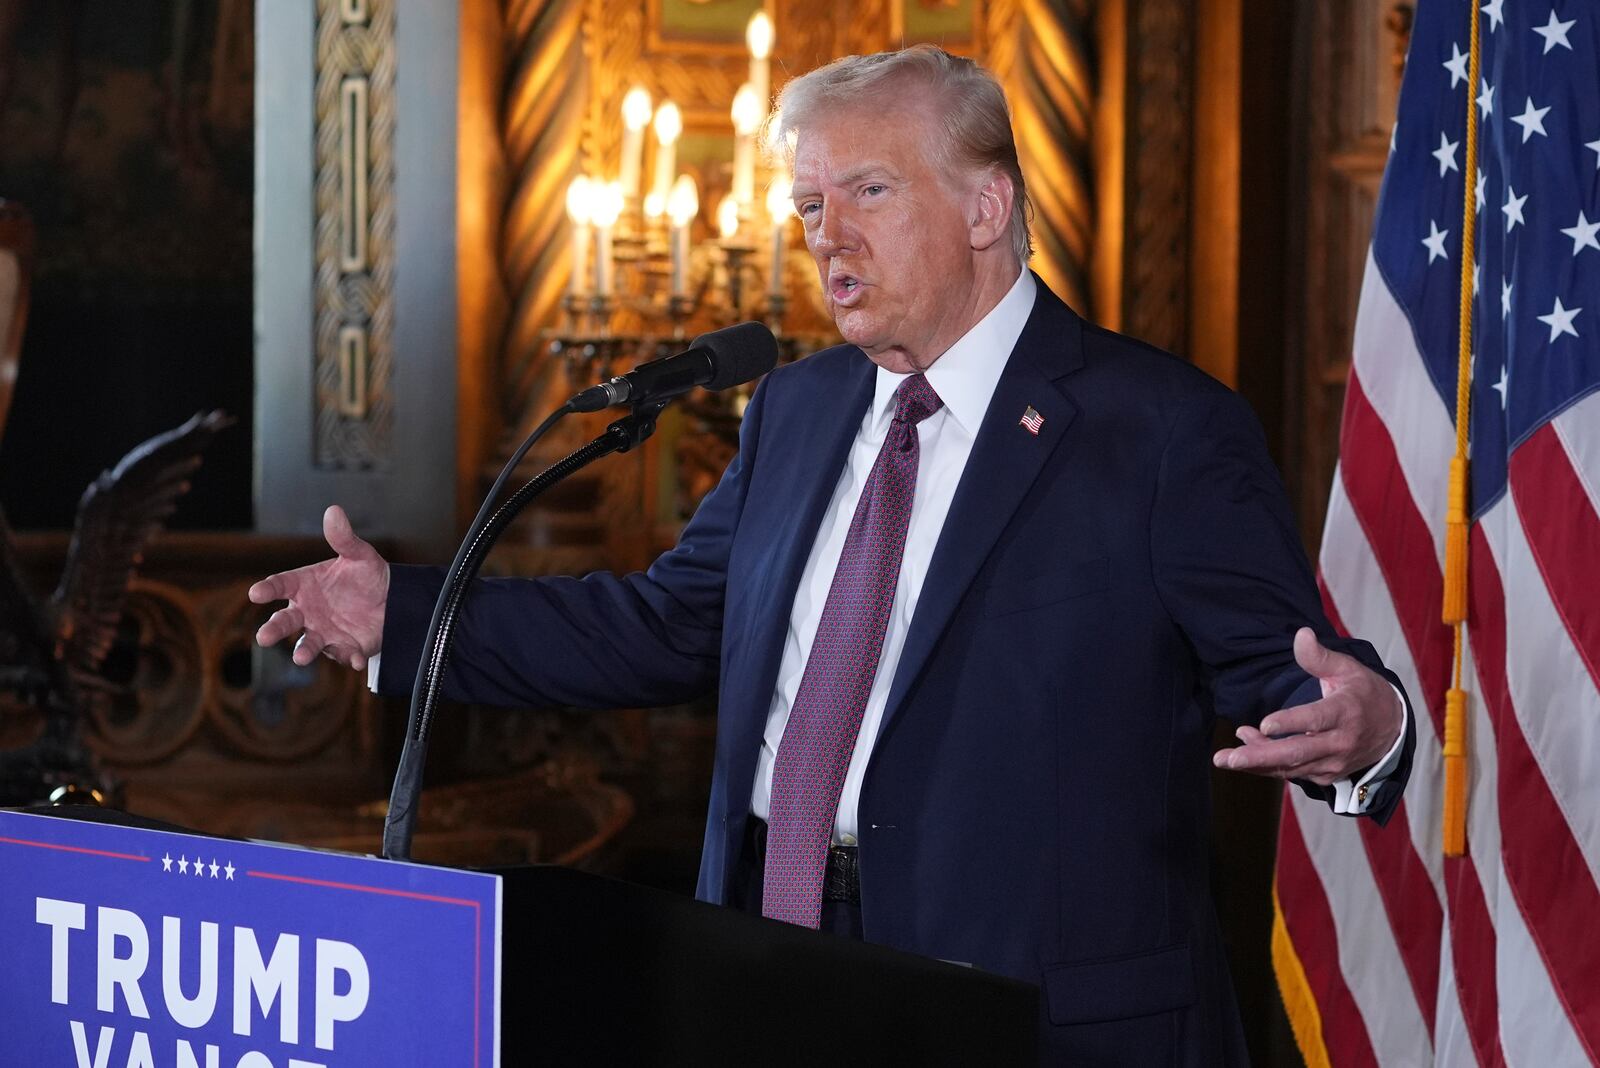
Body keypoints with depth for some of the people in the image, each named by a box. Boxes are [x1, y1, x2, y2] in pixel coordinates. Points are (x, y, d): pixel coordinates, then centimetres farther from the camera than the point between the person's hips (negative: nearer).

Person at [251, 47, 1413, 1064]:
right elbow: (671, 624, 19)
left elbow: (1277, 670, -9)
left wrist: (1360, 729, -33)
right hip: (780, 964, 6)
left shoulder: (1164, 428, -7)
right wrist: (405, 615, 13)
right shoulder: (799, 410, 14)